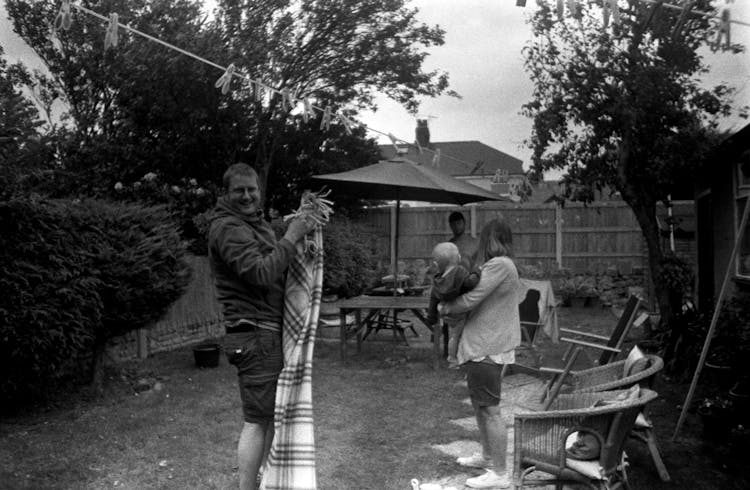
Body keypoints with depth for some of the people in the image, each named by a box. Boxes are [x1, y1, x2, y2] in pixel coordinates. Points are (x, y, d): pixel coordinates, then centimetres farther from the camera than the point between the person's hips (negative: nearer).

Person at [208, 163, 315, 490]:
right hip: (254, 334, -10)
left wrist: (302, 228, 7)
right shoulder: (227, 227, -12)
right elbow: (262, 273, -23)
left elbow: (278, 268, 19)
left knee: (273, 414, 17)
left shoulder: (255, 221, 20)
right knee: (257, 420, -6)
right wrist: (290, 238, -16)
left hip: (270, 332, 10)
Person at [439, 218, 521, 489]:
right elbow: (480, 301, 17)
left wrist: (445, 308, -1)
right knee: (479, 405, 21)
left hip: (487, 350, -10)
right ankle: (487, 456, 36)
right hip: (481, 347, 10)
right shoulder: (501, 266, 16)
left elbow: (469, 300, -19)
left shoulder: (499, 265, -17)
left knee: (490, 410, -4)